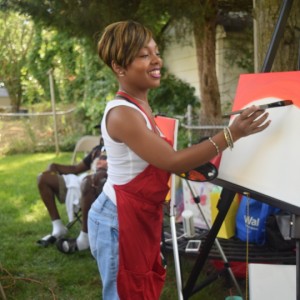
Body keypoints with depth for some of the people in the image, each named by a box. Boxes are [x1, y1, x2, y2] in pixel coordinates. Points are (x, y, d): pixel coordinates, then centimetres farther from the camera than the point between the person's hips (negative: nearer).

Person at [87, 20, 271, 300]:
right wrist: (230, 134, -30)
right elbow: (172, 161, -27)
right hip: (119, 221, -9)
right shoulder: (122, 114, -23)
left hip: (141, 216, 9)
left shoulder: (139, 106, 8)